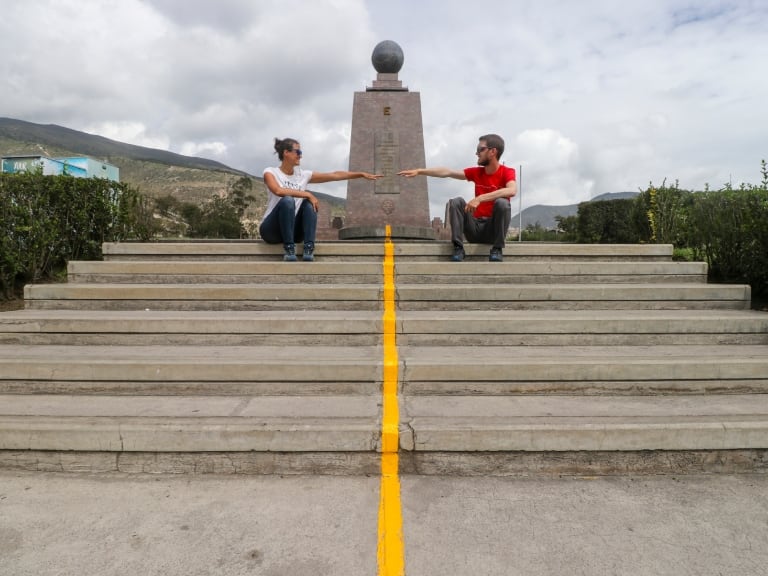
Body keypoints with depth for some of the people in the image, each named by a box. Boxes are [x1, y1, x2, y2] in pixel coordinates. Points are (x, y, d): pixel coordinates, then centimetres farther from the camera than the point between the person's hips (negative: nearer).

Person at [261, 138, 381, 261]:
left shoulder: (303, 175, 6)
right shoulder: (270, 172, -5)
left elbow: (335, 175, 3)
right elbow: (278, 191, -28)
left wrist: (362, 174, 0)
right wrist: (307, 194, -26)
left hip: (292, 229, 5)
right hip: (271, 230, -4)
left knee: (309, 203, -18)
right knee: (287, 200, -30)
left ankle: (309, 248, -25)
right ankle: (289, 248, -29)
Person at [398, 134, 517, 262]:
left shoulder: (507, 172, -6)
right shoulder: (476, 172, 7)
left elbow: (512, 191, -29)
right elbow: (447, 172, 2)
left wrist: (480, 198, -36)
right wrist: (420, 171, -5)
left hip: (494, 228, -3)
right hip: (475, 228, 4)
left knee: (502, 202, -30)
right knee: (456, 202, -16)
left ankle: (497, 249, -19)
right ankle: (458, 248, -20)